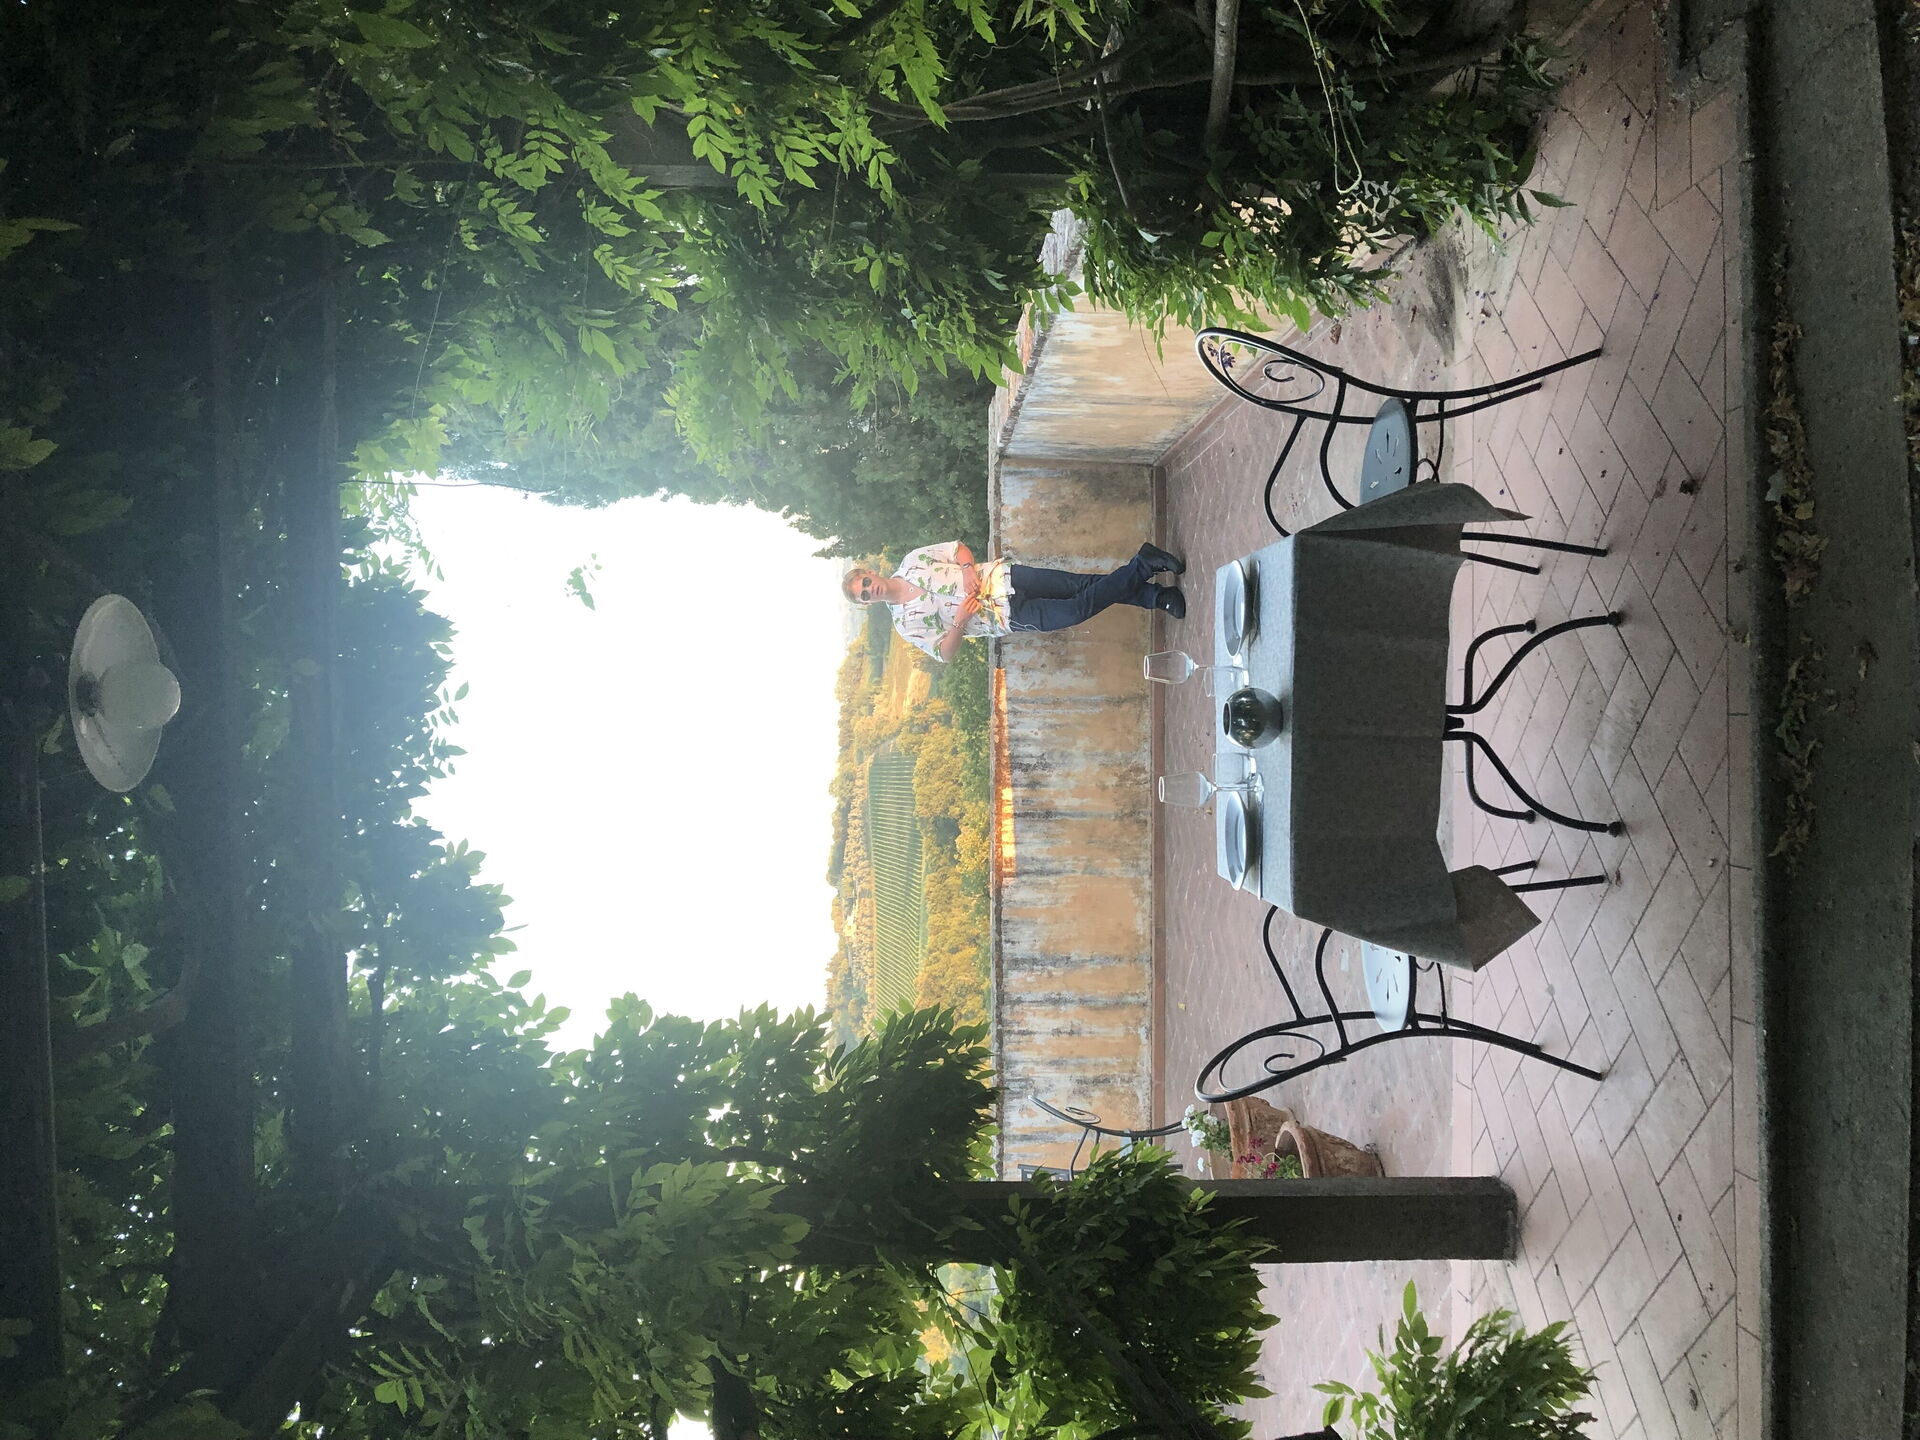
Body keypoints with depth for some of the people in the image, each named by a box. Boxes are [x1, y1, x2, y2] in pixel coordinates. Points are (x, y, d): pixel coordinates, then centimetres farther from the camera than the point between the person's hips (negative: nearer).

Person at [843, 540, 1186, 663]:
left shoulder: (912, 562, 5)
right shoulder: (906, 623, 0)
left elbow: (959, 547, 10)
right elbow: (944, 653, -2)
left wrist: (968, 569, -12)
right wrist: (959, 622, -22)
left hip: (1002, 578, 2)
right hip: (1007, 617, -2)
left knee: (1083, 585, -14)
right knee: (1077, 611, -18)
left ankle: (1155, 596, -7)